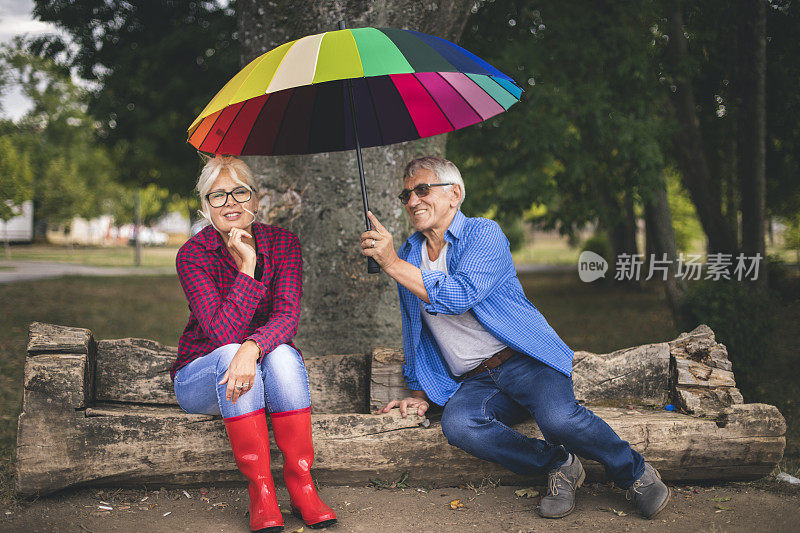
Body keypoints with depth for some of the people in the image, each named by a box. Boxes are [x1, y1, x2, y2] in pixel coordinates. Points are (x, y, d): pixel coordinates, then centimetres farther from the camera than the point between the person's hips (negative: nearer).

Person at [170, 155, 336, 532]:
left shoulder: (282, 243, -7)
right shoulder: (193, 254, -14)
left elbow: (287, 315, -21)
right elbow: (223, 334, -24)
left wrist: (253, 347, -41)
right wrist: (247, 266, -30)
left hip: (267, 376, 2)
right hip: (202, 378, -1)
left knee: (282, 354, -31)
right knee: (230, 354, -34)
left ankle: (301, 486, -27)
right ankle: (260, 492, -31)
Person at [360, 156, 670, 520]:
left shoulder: (484, 234, -4)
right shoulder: (407, 255, 14)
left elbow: (459, 296, -22)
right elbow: (414, 331, 25)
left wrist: (393, 264, -24)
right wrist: (419, 393, 19)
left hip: (524, 359, -4)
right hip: (472, 381, 4)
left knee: (558, 418, -33)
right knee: (457, 424, -30)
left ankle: (635, 473, -3)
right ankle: (558, 465, -10)